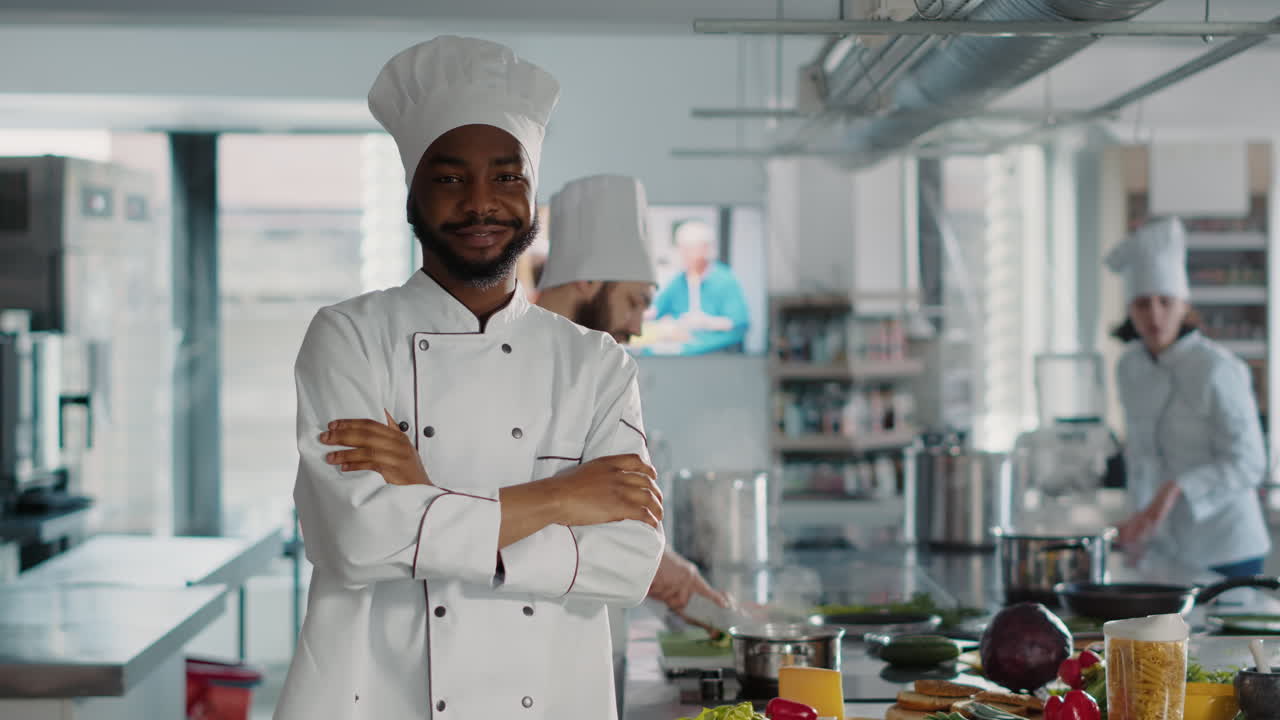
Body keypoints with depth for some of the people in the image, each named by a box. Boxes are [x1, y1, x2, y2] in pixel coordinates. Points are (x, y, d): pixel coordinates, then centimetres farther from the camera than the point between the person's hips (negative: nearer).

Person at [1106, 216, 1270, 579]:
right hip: (1164, 550, 6)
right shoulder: (1130, 368, 4)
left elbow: (1247, 465, -16)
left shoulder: (1217, 369, -15)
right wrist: (1140, 520, 11)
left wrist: (1176, 489, -27)